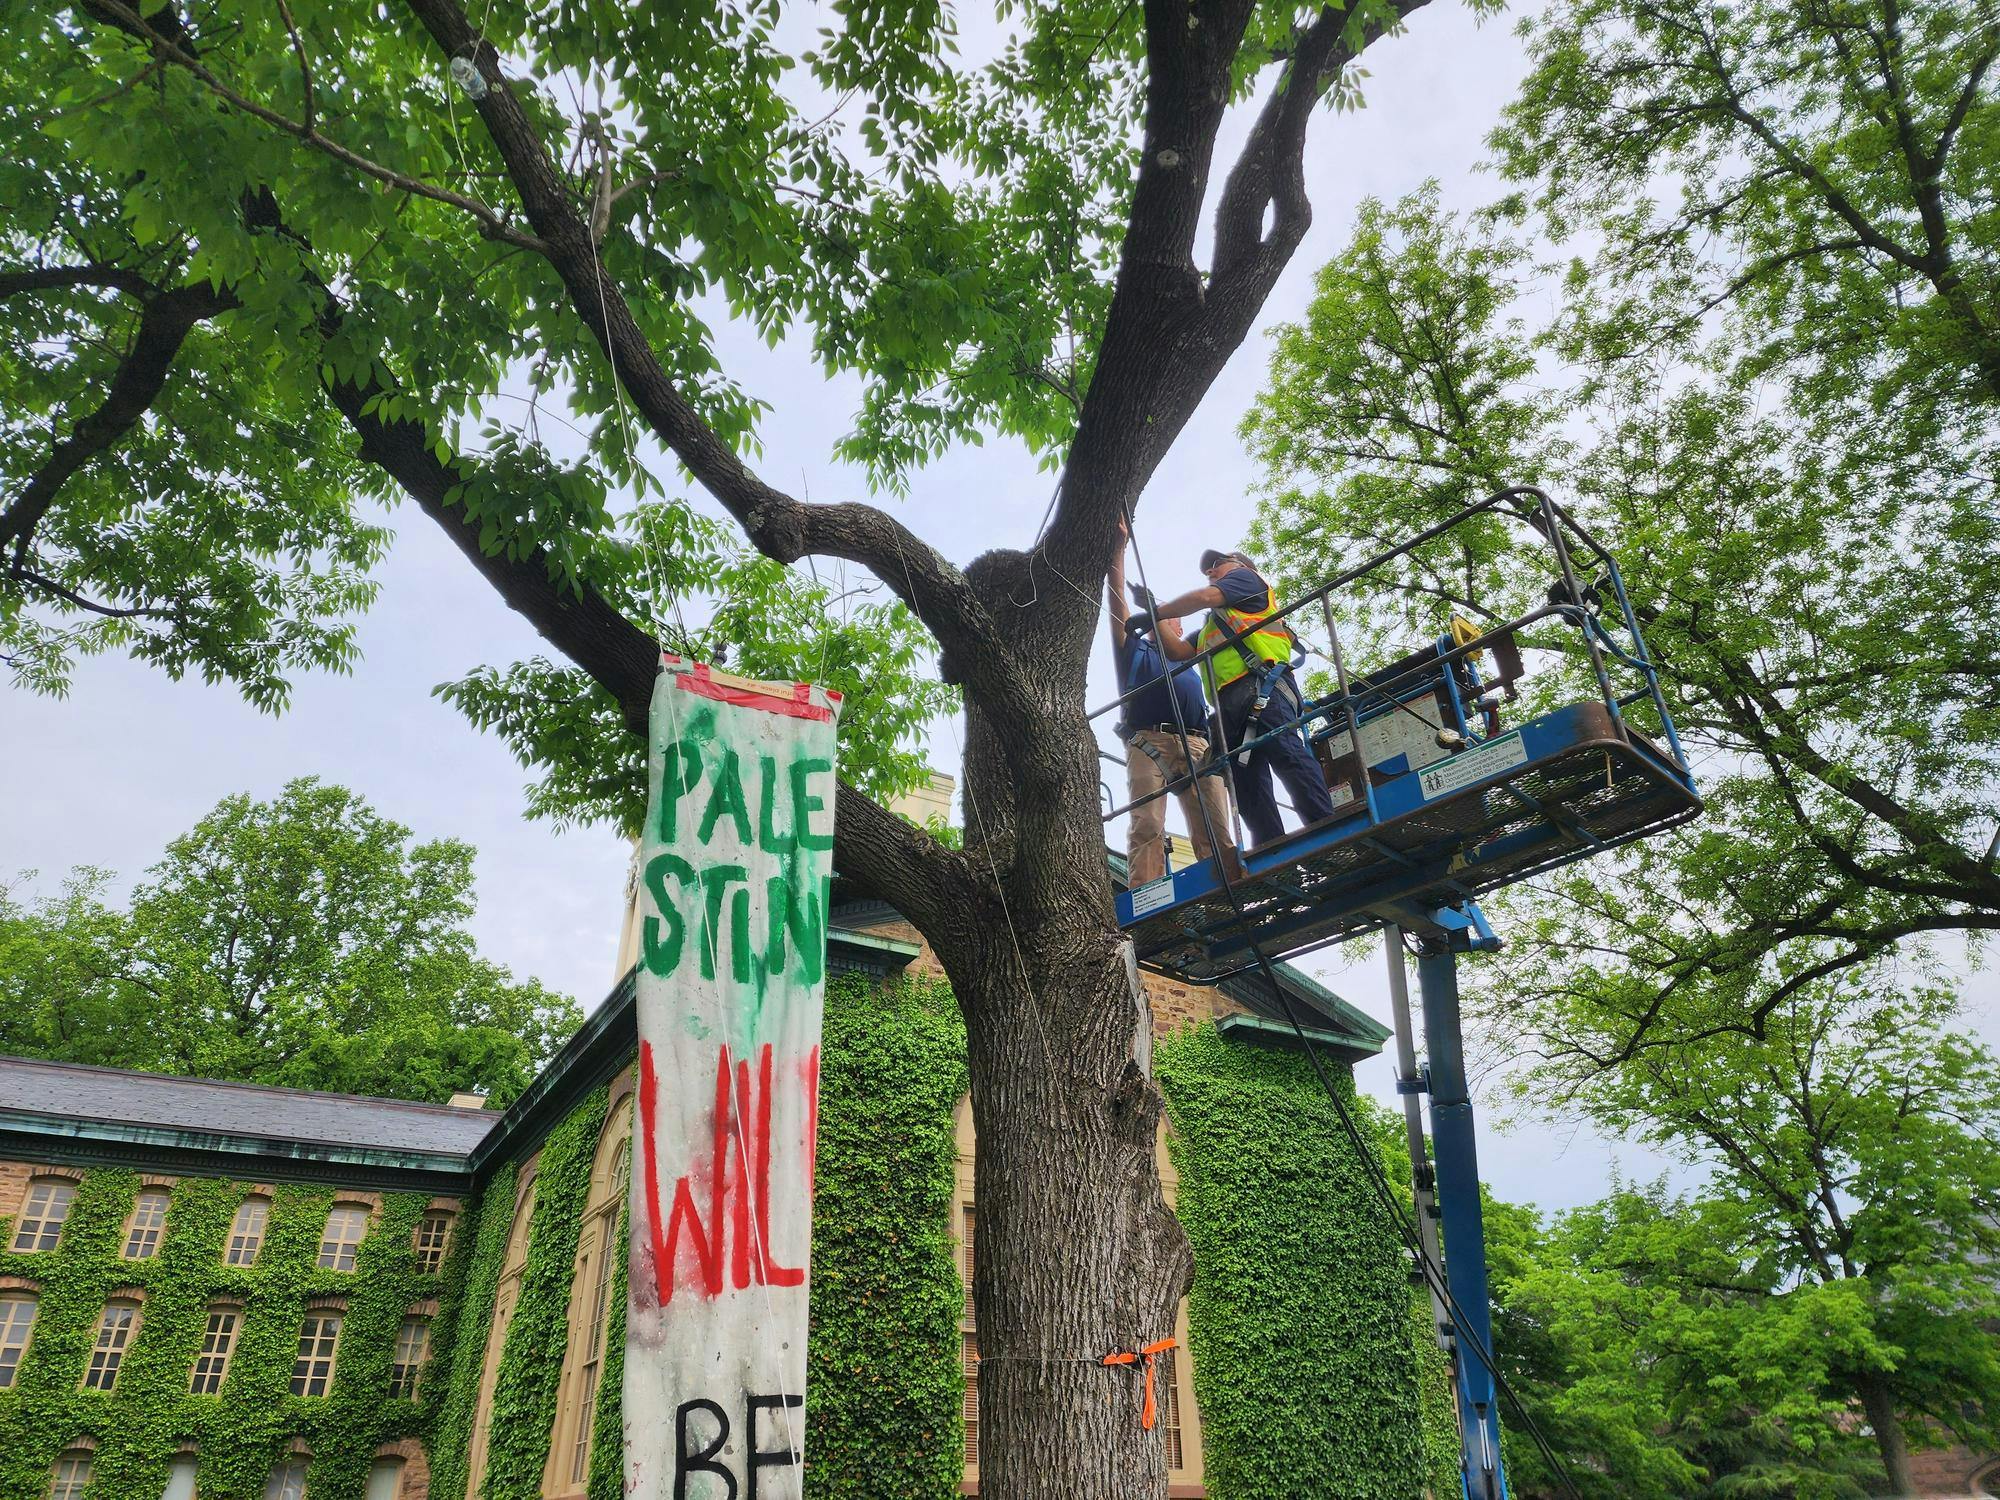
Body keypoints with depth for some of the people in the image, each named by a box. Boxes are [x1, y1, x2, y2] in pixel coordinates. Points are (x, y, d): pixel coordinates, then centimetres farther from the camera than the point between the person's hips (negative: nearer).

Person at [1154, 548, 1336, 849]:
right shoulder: (1211, 626, 41)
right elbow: (1179, 652, 30)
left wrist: (1156, 611, 12)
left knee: (1286, 754, -24)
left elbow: (1204, 597, 3)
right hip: (1228, 705, 8)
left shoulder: (1245, 577, 21)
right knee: (1248, 784, -7)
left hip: (1263, 686, -8)